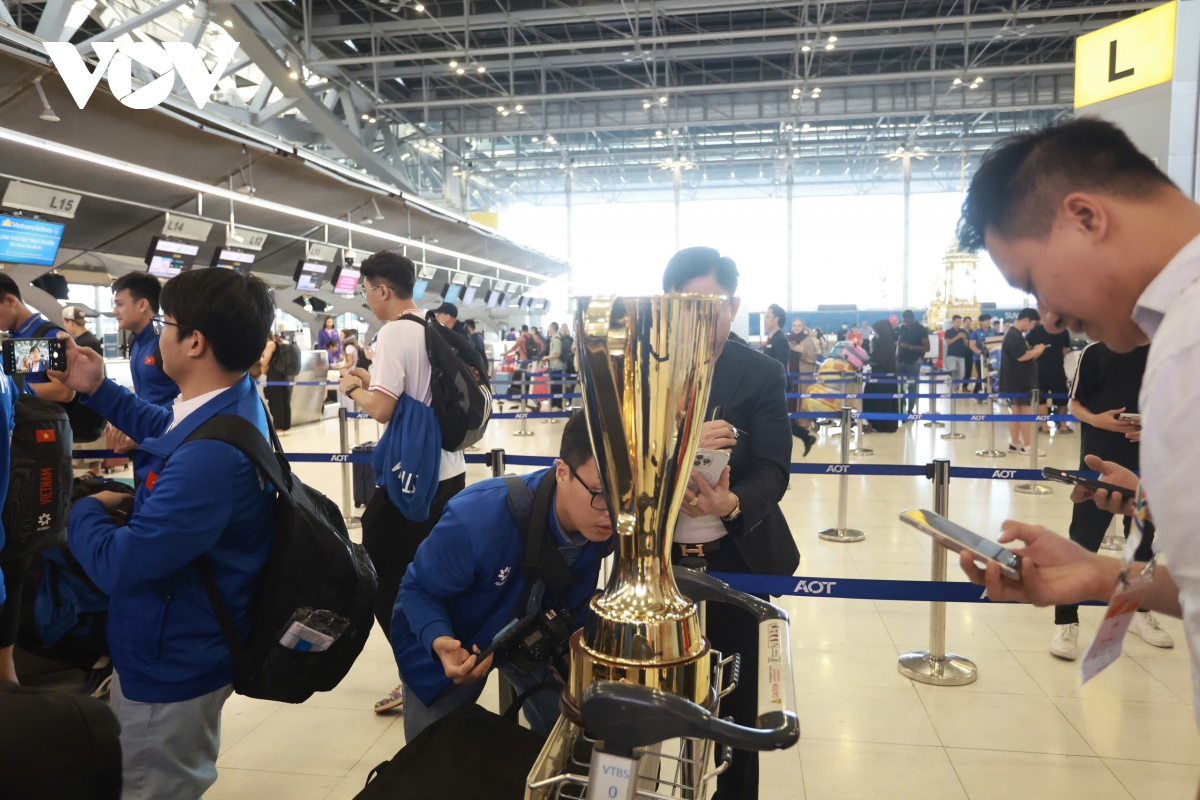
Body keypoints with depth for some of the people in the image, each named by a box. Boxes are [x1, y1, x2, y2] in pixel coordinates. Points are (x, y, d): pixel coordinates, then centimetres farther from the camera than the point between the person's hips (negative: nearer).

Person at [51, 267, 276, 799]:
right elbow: (162, 428, 20)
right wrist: (96, 389, 11)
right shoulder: (234, 405, -4)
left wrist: (88, 510, -11)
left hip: (170, 665, -9)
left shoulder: (211, 455, -37)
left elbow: (115, 565, -31)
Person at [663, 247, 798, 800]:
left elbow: (772, 470, -12)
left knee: (736, 701, 12)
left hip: (736, 561, 0)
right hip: (656, 559, 1)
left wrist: (732, 503, -34)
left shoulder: (762, 374, -3)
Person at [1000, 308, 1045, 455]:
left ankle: (1015, 444, 18)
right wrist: (1037, 350, -10)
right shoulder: (1014, 335, -18)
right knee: (1026, 412, -5)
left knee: (1016, 412, 13)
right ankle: (1027, 446, -1)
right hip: (1020, 381, -10)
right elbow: (1021, 356, -24)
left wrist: (1034, 351, 7)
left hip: (1017, 380, 10)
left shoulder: (1013, 333, 15)